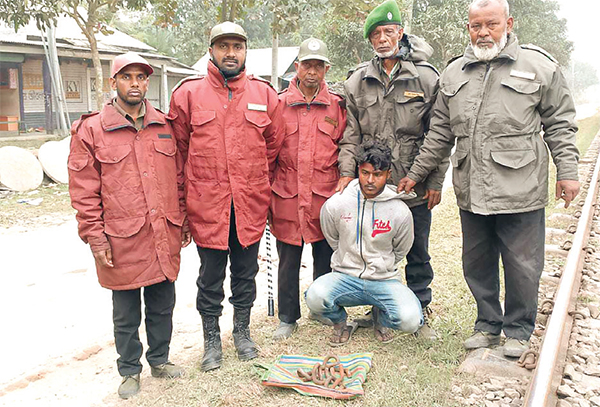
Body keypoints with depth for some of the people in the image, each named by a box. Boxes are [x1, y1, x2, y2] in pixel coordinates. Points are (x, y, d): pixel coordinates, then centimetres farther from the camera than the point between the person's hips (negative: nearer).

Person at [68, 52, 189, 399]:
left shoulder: (165, 126, 8)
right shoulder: (91, 130, -4)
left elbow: (179, 178, 13)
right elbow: (84, 191, -5)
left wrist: (184, 220, 11)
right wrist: (95, 237, -9)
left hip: (165, 239, 4)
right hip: (122, 243, -3)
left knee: (163, 306, 17)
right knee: (127, 314, 11)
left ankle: (160, 359, 37)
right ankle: (130, 370, 30)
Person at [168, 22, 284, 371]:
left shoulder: (264, 94, 5)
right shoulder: (188, 94, 0)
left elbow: (274, 146, 11)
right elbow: (178, 148, 5)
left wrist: (260, 188, 10)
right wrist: (193, 189, 5)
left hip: (251, 206, 2)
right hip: (207, 205, -1)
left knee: (246, 273, 15)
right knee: (211, 277, 9)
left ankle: (243, 332, 33)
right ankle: (212, 340, 27)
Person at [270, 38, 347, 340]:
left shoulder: (337, 105, 5)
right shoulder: (279, 104, 4)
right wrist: (267, 190, 5)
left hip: (325, 195, 0)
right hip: (287, 195, 0)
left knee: (325, 256, 10)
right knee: (288, 259, 9)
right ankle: (287, 318, 23)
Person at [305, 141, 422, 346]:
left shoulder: (400, 212, -8)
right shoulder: (335, 205, -6)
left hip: (384, 280, 0)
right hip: (345, 276, 0)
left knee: (410, 320, -26)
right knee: (315, 296, -31)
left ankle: (380, 316, 13)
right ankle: (340, 321, 7)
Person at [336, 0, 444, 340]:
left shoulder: (426, 78, -1)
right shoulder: (357, 82, 6)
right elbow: (351, 134, 6)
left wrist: (436, 181, -2)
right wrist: (347, 171, -5)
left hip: (415, 186, -1)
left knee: (418, 254, 11)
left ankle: (420, 313, 28)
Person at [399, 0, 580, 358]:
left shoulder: (540, 66, 2)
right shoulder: (454, 74, 12)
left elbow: (560, 124, 5)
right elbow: (440, 134, 16)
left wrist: (567, 172, 0)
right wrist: (416, 174, 15)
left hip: (520, 191, -4)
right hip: (471, 191, 4)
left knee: (521, 266, 5)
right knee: (477, 264, 13)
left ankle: (519, 329, 26)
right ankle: (488, 324, 32)